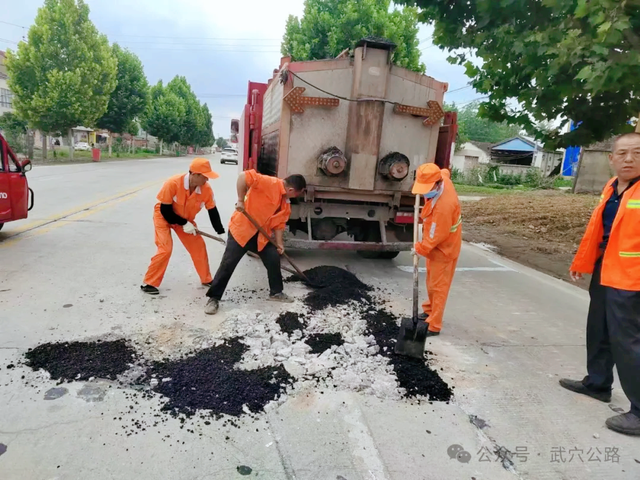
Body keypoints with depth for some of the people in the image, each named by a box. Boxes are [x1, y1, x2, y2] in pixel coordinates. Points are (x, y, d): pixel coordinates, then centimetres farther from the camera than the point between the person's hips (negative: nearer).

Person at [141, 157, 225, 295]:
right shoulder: (173, 183, -35)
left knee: (199, 246, 3)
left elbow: (213, 212, -12)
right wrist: (183, 224, -25)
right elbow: (165, 210, -26)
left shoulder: (206, 189, -24)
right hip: (163, 216, -5)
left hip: (186, 219, 5)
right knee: (165, 249, -17)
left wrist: (221, 233, -15)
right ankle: (149, 283, -1)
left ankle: (207, 280, 20)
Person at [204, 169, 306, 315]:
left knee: (274, 258, 4)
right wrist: (241, 200, -29)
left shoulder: (285, 204, 6)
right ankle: (213, 298, 8)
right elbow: (244, 176, -29)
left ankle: (276, 292, 23)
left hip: (261, 235, 7)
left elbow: (279, 224, 10)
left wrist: (279, 243, -1)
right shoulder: (270, 183, -21)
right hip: (241, 228, -7)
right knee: (228, 264, -5)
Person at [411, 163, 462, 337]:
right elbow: (445, 172, 16)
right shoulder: (442, 178, -11)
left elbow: (436, 236, -28)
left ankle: (434, 326, 10)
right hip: (435, 245, 9)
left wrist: (420, 248, -13)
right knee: (431, 282, 23)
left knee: (438, 287, 0)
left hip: (443, 248, -9)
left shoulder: (443, 206, -37)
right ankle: (430, 310, 40)